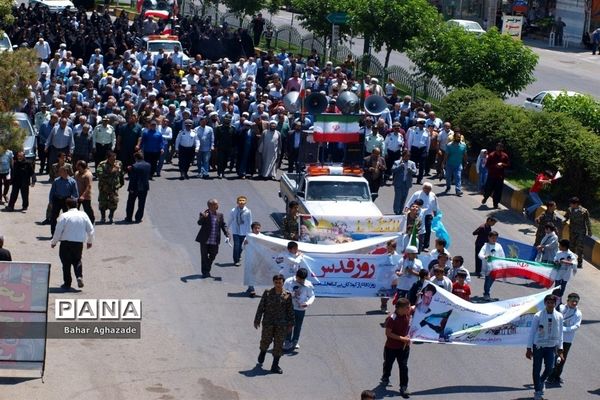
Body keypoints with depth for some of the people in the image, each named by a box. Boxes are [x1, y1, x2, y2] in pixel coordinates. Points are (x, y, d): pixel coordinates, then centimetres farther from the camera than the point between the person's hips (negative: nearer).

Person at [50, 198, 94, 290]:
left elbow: (58, 230, -8)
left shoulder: (64, 216, -11)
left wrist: (53, 242, 6)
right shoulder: (83, 215, 0)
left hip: (66, 242, -3)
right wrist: (89, 241, 21)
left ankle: (67, 283, 10)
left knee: (66, 262, 8)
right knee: (77, 261, 20)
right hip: (79, 242, 3)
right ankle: (79, 277, -2)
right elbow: (90, 229, 6)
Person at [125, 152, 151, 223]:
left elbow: (132, 178, -17)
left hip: (135, 188, -4)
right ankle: (138, 218, 13)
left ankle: (129, 218, 19)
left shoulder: (134, 166, -17)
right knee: (141, 204, 11)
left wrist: (131, 188, -11)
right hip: (144, 187, 4)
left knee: (131, 203, 12)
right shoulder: (148, 165, -2)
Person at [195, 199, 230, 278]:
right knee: (204, 257, 2)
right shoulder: (204, 214, -6)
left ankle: (207, 271, 33)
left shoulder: (220, 215, 5)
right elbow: (199, 223, -20)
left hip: (215, 241, 4)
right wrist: (203, 217, -41)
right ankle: (205, 272, 14)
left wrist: (227, 236, -8)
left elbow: (224, 226, 6)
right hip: (205, 240, -4)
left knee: (212, 256, 13)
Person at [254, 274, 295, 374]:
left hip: (281, 324, 1)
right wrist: (257, 320, 0)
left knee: (279, 344, 3)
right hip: (268, 322, 0)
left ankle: (275, 366, 14)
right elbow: (261, 307, 0)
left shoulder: (287, 295, -3)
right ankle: (262, 353, 41)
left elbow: (290, 311, 3)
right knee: (265, 340, 5)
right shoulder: (267, 293, -4)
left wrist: (290, 324, 5)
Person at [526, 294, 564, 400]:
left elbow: (560, 333, 6)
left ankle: (542, 381, 26)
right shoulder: (538, 316, -9)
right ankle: (537, 391, 17)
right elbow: (532, 332, -4)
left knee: (550, 367, -7)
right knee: (537, 369, 3)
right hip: (538, 345, -2)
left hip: (551, 346, 2)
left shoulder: (559, 316, -2)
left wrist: (560, 349, 5)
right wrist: (529, 348, -5)